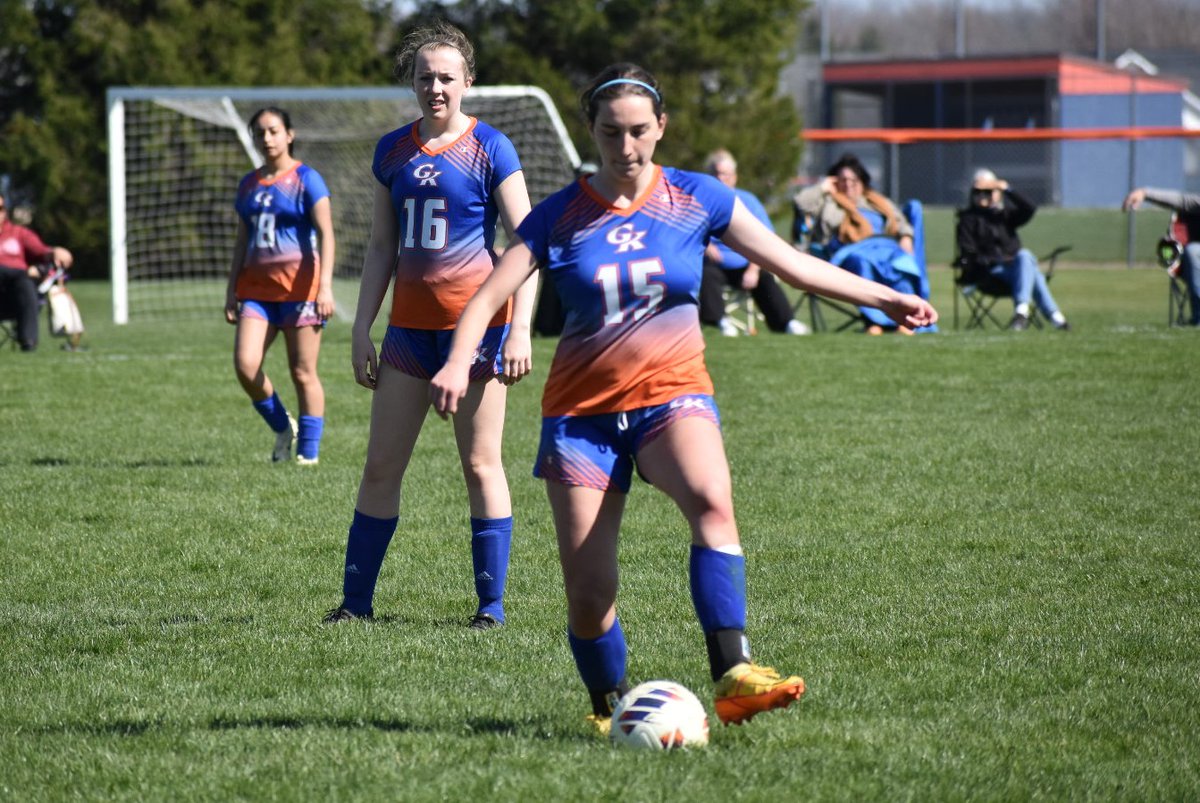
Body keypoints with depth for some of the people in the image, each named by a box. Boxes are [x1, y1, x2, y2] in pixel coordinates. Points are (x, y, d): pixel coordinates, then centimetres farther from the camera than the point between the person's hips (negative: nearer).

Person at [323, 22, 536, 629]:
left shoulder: (489, 149, -6)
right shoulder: (393, 151, 9)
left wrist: (520, 330, -15)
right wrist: (361, 329, 10)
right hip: (410, 326, 5)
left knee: (480, 465, -2)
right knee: (381, 466, 5)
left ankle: (491, 604, 4)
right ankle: (356, 602, 12)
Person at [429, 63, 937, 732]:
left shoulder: (697, 199, 4)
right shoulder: (560, 217, 1)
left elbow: (792, 264, 9)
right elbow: (491, 295, -4)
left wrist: (885, 297, 4)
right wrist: (459, 360, -23)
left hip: (672, 391, -1)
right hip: (583, 407, 1)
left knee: (711, 501, -34)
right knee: (588, 594, -6)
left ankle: (733, 676, -43)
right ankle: (611, 708, 20)